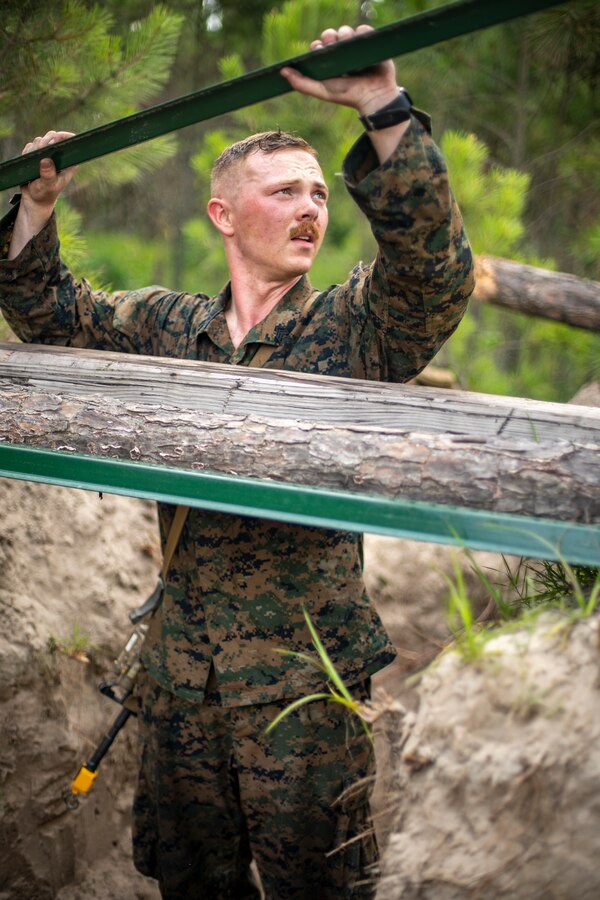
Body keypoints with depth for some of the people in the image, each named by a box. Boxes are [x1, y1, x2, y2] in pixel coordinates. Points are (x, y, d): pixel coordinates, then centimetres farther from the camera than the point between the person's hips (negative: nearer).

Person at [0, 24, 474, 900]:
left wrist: (384, 112, -32)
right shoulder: (167, 326, 7)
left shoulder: (356, 326, -5)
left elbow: (437, 266, -24)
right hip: (179, 668, 4)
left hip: (305, 673, -4)